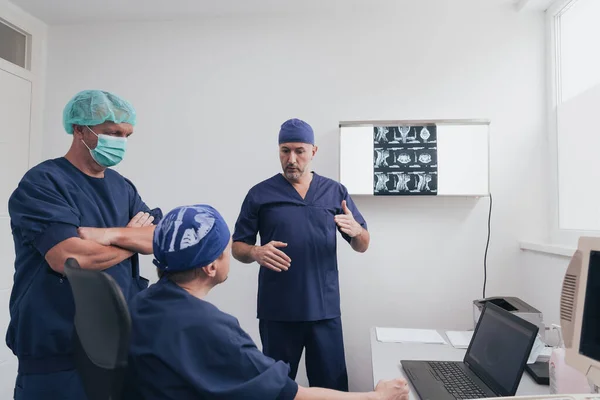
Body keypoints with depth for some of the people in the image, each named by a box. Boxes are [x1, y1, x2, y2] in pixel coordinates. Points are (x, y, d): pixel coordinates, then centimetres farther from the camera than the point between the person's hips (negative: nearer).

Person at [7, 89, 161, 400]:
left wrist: (113, 235, -19)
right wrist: (132, 236, -8)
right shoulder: (42, 183, -11)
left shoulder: (122, 187, 8)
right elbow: (69, 258, -24)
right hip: (58, 351, -6)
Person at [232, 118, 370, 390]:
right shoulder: (259, 194, 0)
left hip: (325, 310, 1)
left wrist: (356, 230, -15)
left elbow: (362, 246, 8)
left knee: (332, 384, 11)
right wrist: (256, 253, -19)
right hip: (277, 312, -1)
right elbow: (237, 246, 4)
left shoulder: (335, 192, 4)